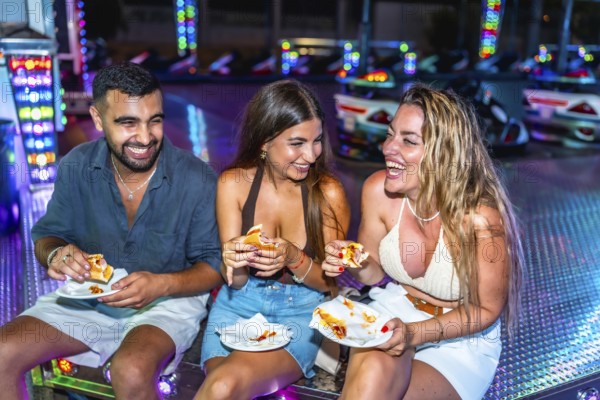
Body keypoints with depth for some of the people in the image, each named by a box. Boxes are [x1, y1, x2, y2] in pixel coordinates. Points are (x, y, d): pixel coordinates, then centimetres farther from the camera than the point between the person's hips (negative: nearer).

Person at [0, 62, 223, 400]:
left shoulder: (198, 181, -16)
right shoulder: (76, 167, -5)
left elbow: (214, 264, -10)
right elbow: (47, 235, 7)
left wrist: (162, 284, -29)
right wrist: (56, 254, -18)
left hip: (169, 300, -3)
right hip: (88, 297, 4)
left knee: (131, 371, -33)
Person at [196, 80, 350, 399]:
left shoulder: (329, 193, -10)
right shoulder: (233, 183, -6)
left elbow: (329, 281, -1)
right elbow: (235, 281, -2)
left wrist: (295, 258, -22)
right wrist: (234, 263, -26)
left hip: (300, 313, -1)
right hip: (239, 304, 2)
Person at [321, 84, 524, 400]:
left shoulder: (480, 217, -26)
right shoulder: (377, 190, -15)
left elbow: (486, 309, -11)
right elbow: (375, 272, 2)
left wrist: (415, 334, -24)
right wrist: (355, 264, -21)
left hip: (461, 341, -2)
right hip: (394, 309, 3)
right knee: (372, 373, -31)